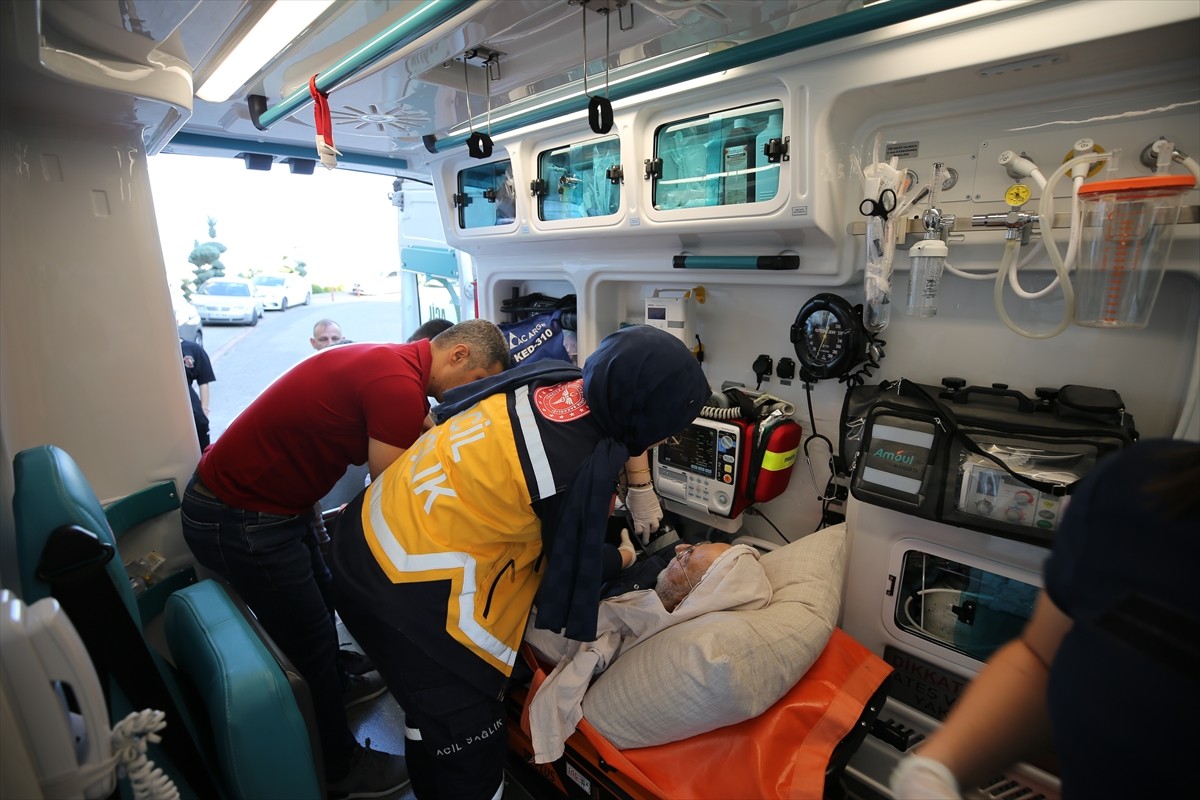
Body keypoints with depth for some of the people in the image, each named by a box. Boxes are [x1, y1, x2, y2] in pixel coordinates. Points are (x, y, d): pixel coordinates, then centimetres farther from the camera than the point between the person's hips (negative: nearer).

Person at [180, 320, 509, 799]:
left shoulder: (386, 361, 1)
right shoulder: (401, 387, -28)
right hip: (240, 523, -9)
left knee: (322, 599, 27)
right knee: (313, 640, 8)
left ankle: (337, 686, 54)